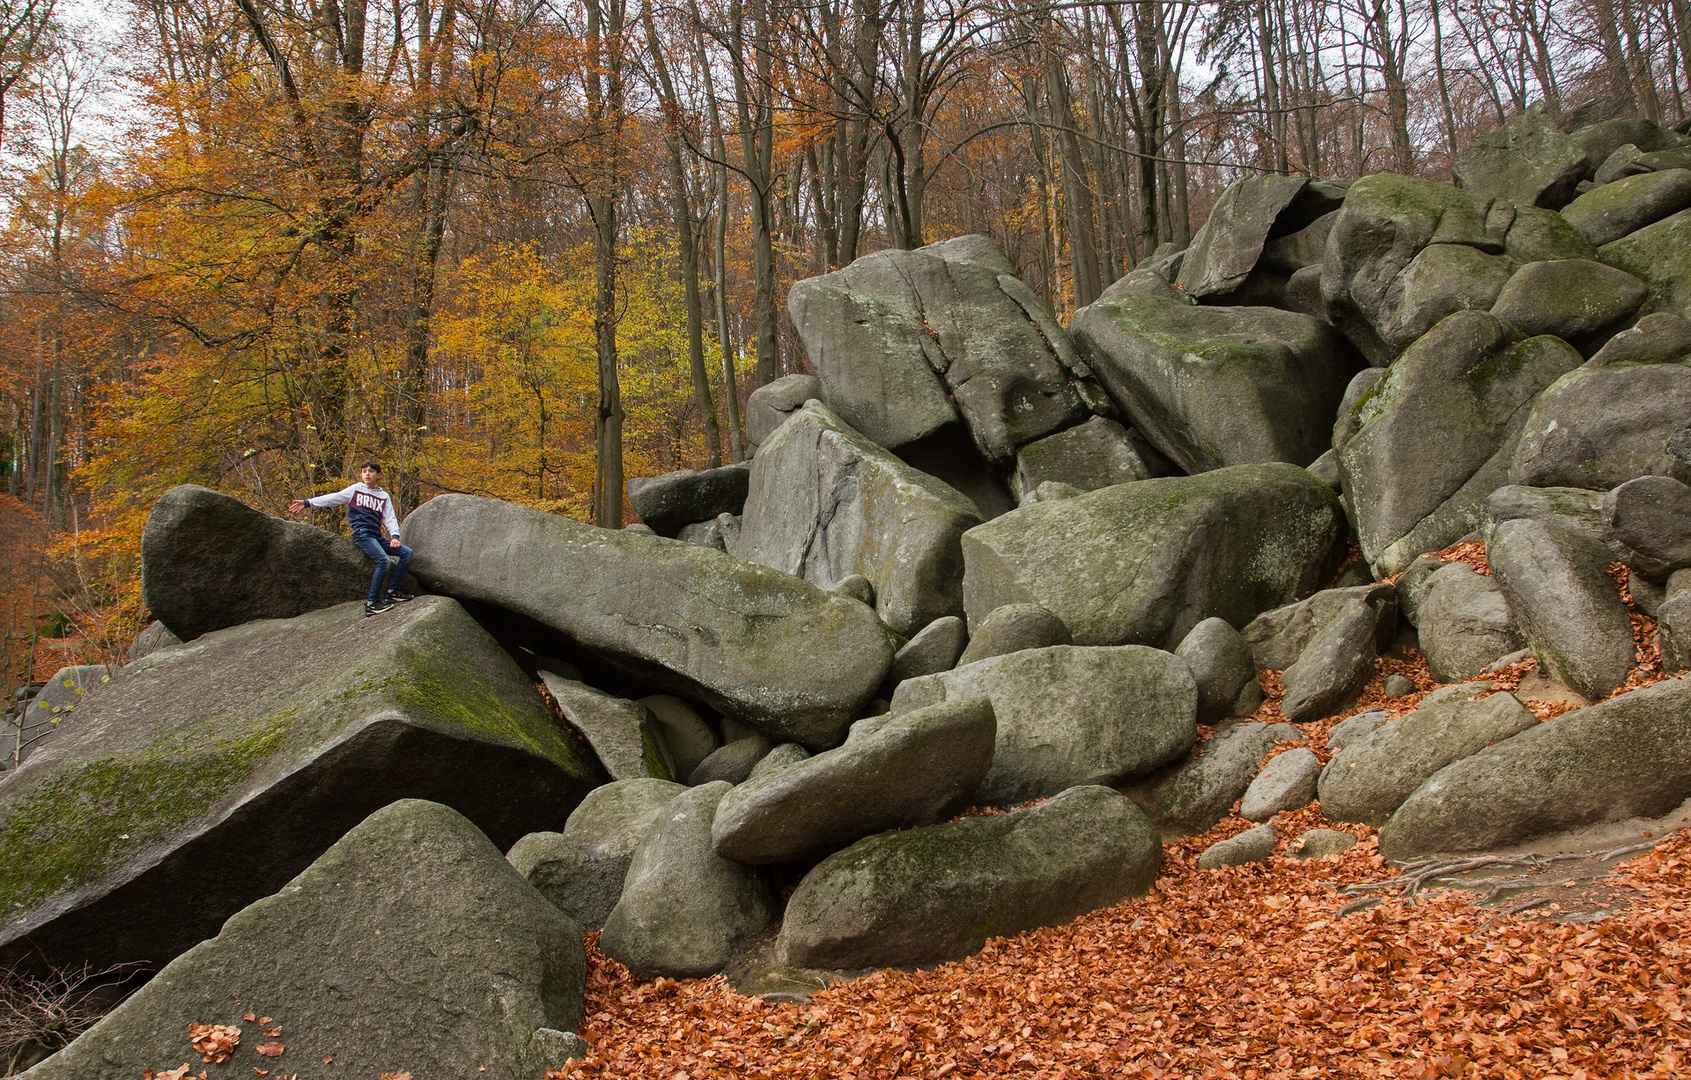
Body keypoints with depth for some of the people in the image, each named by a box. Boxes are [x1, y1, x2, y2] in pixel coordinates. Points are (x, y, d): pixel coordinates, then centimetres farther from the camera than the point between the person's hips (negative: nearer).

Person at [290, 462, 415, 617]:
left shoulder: (384, 496, 17)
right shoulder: (355, 490, 9)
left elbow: (390, 518, 11)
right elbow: (333, 498, 6)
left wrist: (394, 536, -5)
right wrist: (307, 502, 1)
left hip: (376, 536, 5)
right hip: (361, 534, -5)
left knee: (406, 552, -7)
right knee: (384, 561, -26)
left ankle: (393, 591, -4)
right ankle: (372, 603, -25)